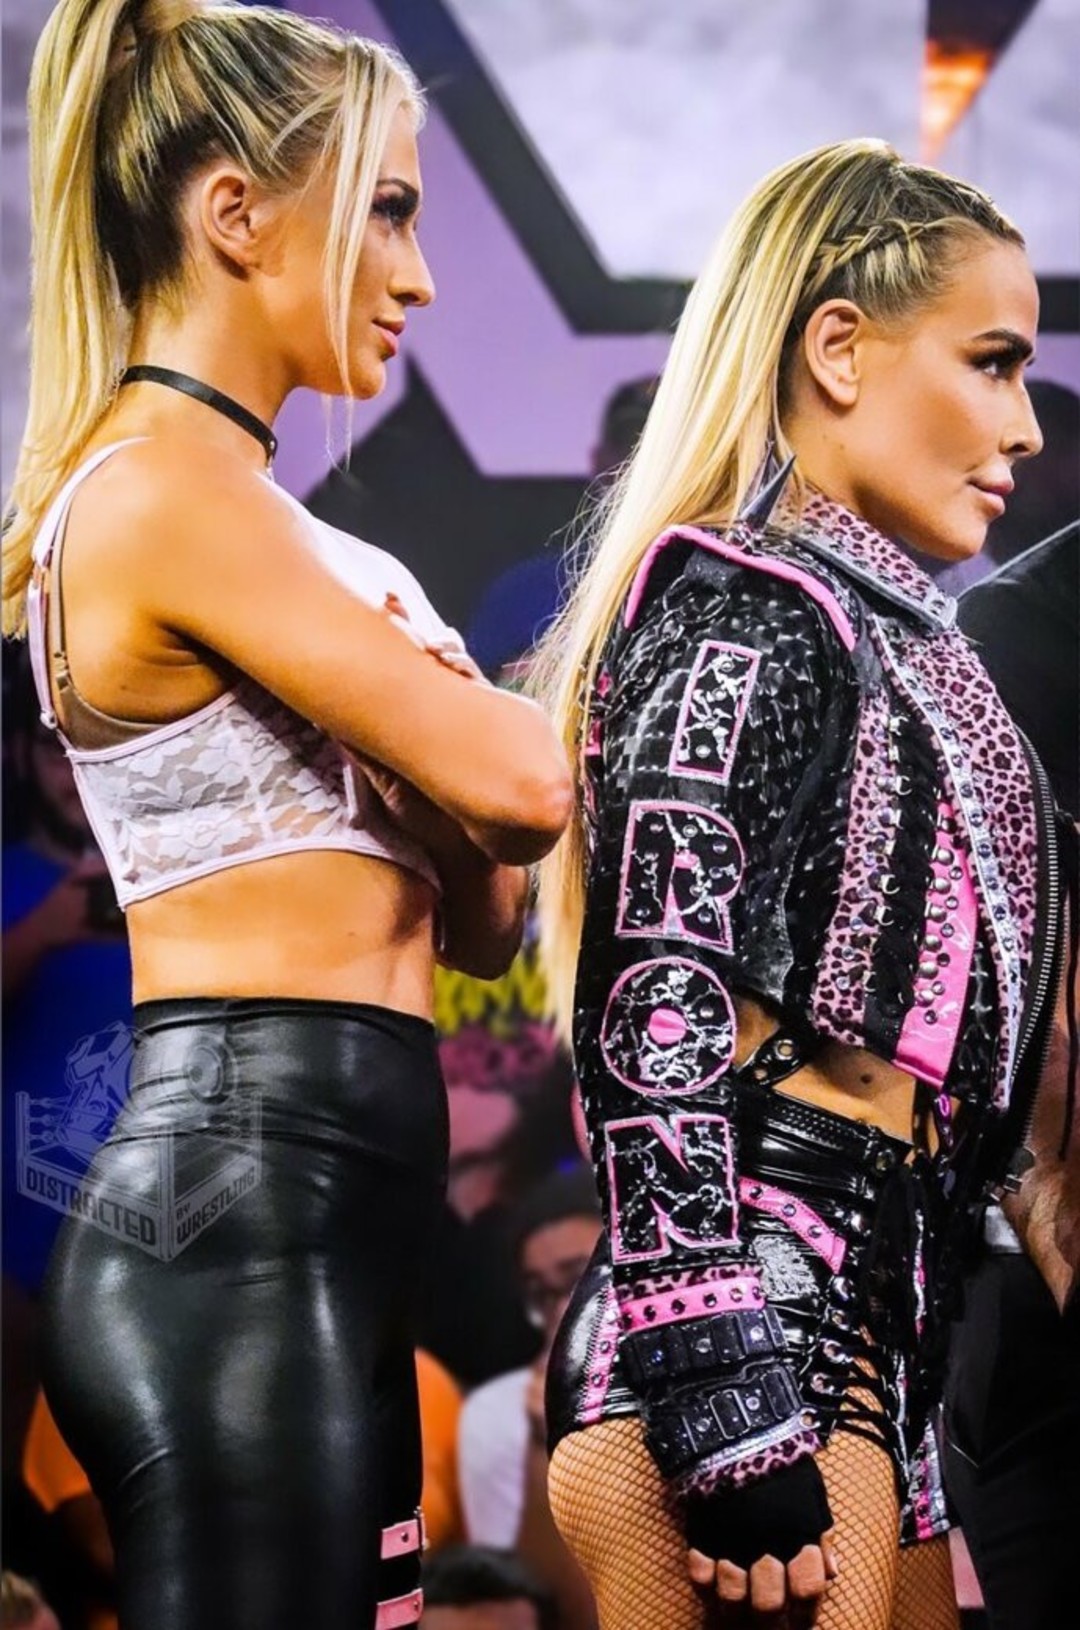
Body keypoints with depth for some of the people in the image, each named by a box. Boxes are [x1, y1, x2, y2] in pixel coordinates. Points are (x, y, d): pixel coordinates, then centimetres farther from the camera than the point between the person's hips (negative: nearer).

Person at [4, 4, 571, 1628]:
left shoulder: (224, 491, 19)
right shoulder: (172, 481, -10)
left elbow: (481, 914, 17)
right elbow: (511, 782, -17)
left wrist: (450, 740, -4)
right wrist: (479, 721, 6)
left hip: (317, 1218, 10)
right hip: (242, 1206, -10)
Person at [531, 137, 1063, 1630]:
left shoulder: (882, 637, 21)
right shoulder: (745, 626, -6)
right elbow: (652, 1027, -16)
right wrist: (730, 1424, -23)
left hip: (860, 1334, 9)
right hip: (745, 1341, -9)